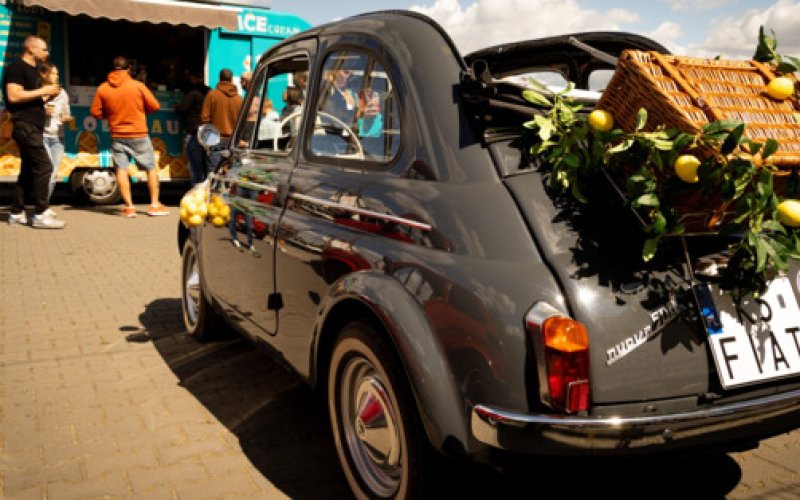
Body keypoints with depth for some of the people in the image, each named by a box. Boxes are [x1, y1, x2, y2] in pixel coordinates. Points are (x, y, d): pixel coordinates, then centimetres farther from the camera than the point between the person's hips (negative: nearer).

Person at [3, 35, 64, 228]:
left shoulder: (33, 71, 21)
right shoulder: (16, 67, -9)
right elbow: (14, 96, -20)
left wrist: (49, 95, 8)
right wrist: (43, 90, -15)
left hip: (34, 127, 10)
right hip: (25, 126, -10)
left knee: (28, 170, 10)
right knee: (44, 167, -15)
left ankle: (16, 213, 14)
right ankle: (40, 215, -13)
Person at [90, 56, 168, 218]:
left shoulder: (102, 89, -1)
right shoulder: (138, 85, -8)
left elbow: (96, 112, 2)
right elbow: (154, 106, -4)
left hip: (117, 136, 2)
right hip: (139, 135, -2)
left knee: (121, 169, 5)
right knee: (151, 168, 9)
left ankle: (129, 207, 1)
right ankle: (155, 205, 8)